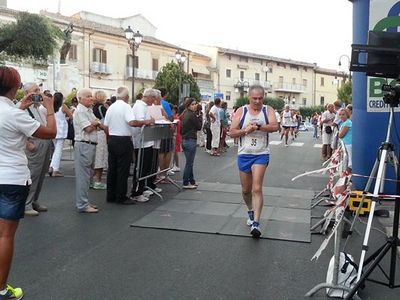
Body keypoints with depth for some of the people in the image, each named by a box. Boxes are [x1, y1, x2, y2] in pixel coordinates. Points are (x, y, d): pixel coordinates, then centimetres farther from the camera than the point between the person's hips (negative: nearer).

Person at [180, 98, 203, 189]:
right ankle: (186, 183, 4)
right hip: (191, 140, -9)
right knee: (189, 163, -1)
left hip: (184, 140, 9)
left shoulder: (185, 114, 10)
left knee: (189, 162, 17)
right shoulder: (192, 115, -15)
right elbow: (199, 127, -7)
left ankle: (191, 181, 26)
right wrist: (200, 116, 2)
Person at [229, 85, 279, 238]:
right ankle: (251, 211, 41)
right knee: (246, 190, 14)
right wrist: (245, 130, -16)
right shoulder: (241, 111, 3)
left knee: (257, 189, -14)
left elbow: (275, 127, -17)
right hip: (244, 154, 3)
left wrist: (258, 126, -25)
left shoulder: (268, 110, 0)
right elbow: (232, 132, 0)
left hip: (261, 155, -2)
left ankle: (256, 223, -12)